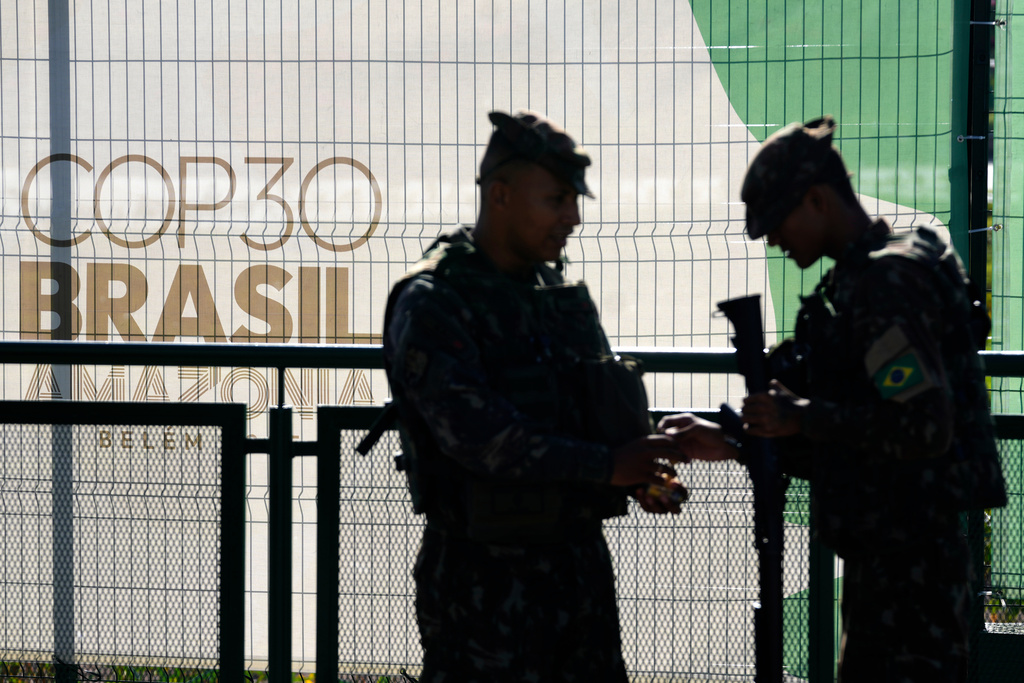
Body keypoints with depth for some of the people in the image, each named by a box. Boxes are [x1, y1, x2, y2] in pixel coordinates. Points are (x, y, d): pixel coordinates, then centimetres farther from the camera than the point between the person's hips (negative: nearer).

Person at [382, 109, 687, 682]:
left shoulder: (566, 294, 12)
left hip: (581, 564, 7)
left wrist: (645, 474, -5)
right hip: (485, 577, -7)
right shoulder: (431, 306, -12)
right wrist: (606, 465, -26)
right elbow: (477, 434, -24)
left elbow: (611, 409, 16)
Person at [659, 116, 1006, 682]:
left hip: (909, 558, -11)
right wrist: (732, 443, 14)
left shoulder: (888, 281, -15)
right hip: (886, 555, 11)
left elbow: (924, 429, -24)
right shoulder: (857, 279, 16)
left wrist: (803, 416, -16)